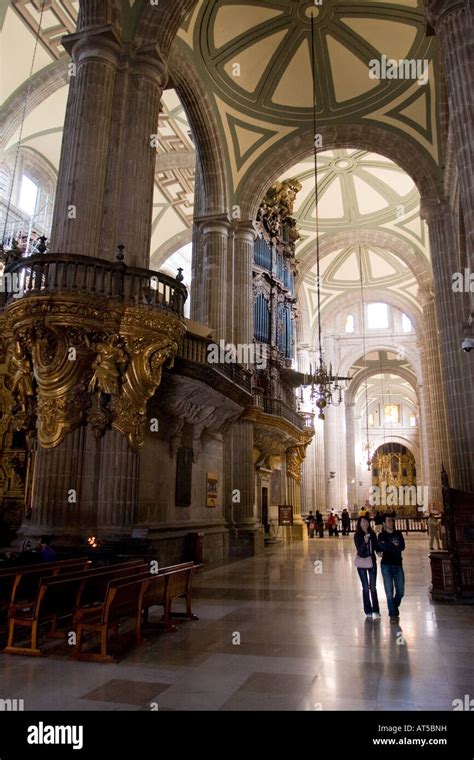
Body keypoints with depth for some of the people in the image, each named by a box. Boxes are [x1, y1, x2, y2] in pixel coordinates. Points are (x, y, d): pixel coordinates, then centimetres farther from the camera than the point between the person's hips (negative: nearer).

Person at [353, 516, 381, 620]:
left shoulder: (372, 534, -2)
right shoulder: (357, 535, -11)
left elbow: (376, 546, 3)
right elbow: (360, 551, -17)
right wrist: (365, 542, -33)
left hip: (372, 562, 2)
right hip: (361, 563, -2)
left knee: (373, 587, 4)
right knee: (366, 588, 4)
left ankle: (376, 611, 12)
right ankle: (368, 612, 13)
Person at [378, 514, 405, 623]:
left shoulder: (398, 534, 9)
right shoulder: (382, 535, 0)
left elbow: (402, 547, -7)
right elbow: (381, 547, -17)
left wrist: (388, 547, -13)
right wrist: (394, 546, -10)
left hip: (398, 565, 3)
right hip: (387, 566, -3)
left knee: (400, 591, 7)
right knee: (389, 592, -3)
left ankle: (394, 609, 32)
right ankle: (393, 614, 10)